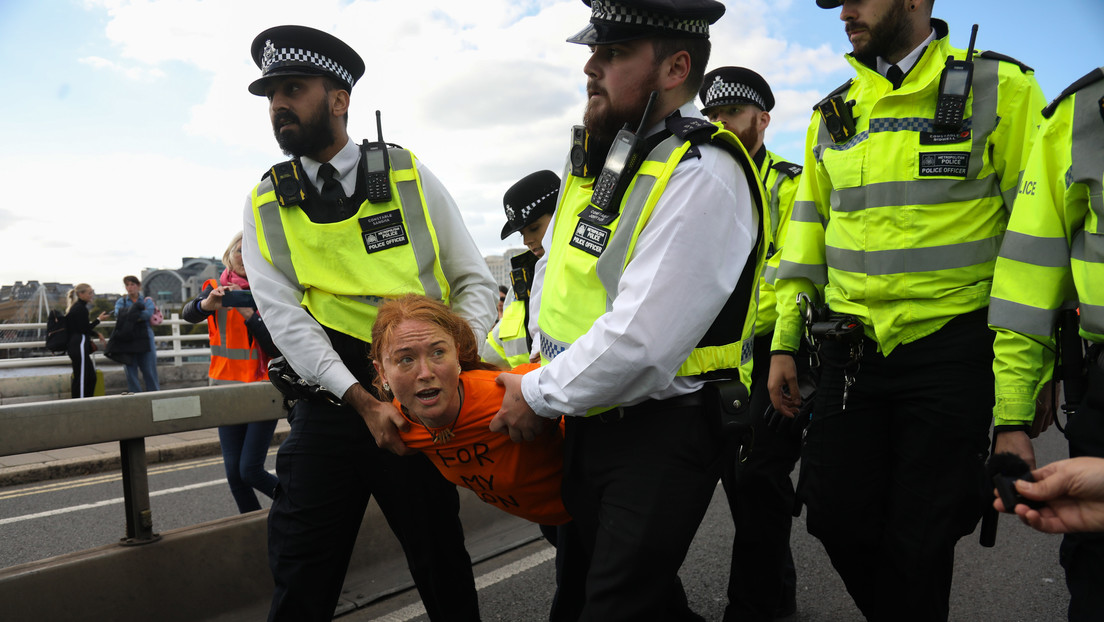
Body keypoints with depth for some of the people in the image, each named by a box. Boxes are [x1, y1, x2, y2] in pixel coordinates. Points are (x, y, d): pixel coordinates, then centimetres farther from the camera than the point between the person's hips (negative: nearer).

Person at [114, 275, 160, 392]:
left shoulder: (147, 300, 10)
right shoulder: (121, 301, 14)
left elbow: (149, 313, -11)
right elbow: (118, 314, -7)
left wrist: (128, 314, -14)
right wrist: (136, 308, -16)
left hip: (145, 339, -1)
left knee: (150, 372, -2)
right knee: (131, 373, 1)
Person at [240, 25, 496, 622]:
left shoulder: (410, 176, 3)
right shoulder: (265, 205, 5)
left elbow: (474, 281, 3)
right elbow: (285, 316, -6)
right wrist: (364, 402, -18)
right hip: (329, 407, 1)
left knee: (442, 571, 11)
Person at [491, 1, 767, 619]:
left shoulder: (702, 175, -22)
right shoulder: (597, 154, 6)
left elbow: (639, 342, -27)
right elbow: (553, 263, 19)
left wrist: (540, 396, -14)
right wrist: (544, 376, 11)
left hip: (662, 432, -8)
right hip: (590, 419, 9)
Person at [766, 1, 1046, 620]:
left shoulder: (1000, 88, -3)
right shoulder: (833, 112, 11)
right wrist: (783, 343, 8)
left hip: (949, 353, -4)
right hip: (851, 352, 4)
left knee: (919, 539, 5)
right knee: (838, 518, 9)